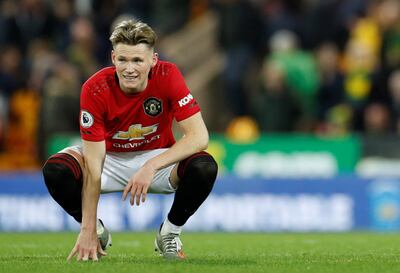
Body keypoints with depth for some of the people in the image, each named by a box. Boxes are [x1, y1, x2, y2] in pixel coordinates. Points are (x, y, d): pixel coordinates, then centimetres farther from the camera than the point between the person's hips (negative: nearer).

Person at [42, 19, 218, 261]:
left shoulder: (168, 76, -24)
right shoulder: (95, 89, -26)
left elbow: (199, 136, -29)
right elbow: (93, 166, -28)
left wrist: (151, 166, -40)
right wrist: (88, 230, -31)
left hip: (158, 156, 0)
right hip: (110, 158, 0)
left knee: (204, 167, -31)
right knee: (55, 170, -30)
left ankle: (170, 232, -2)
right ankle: (98, 232, 0)